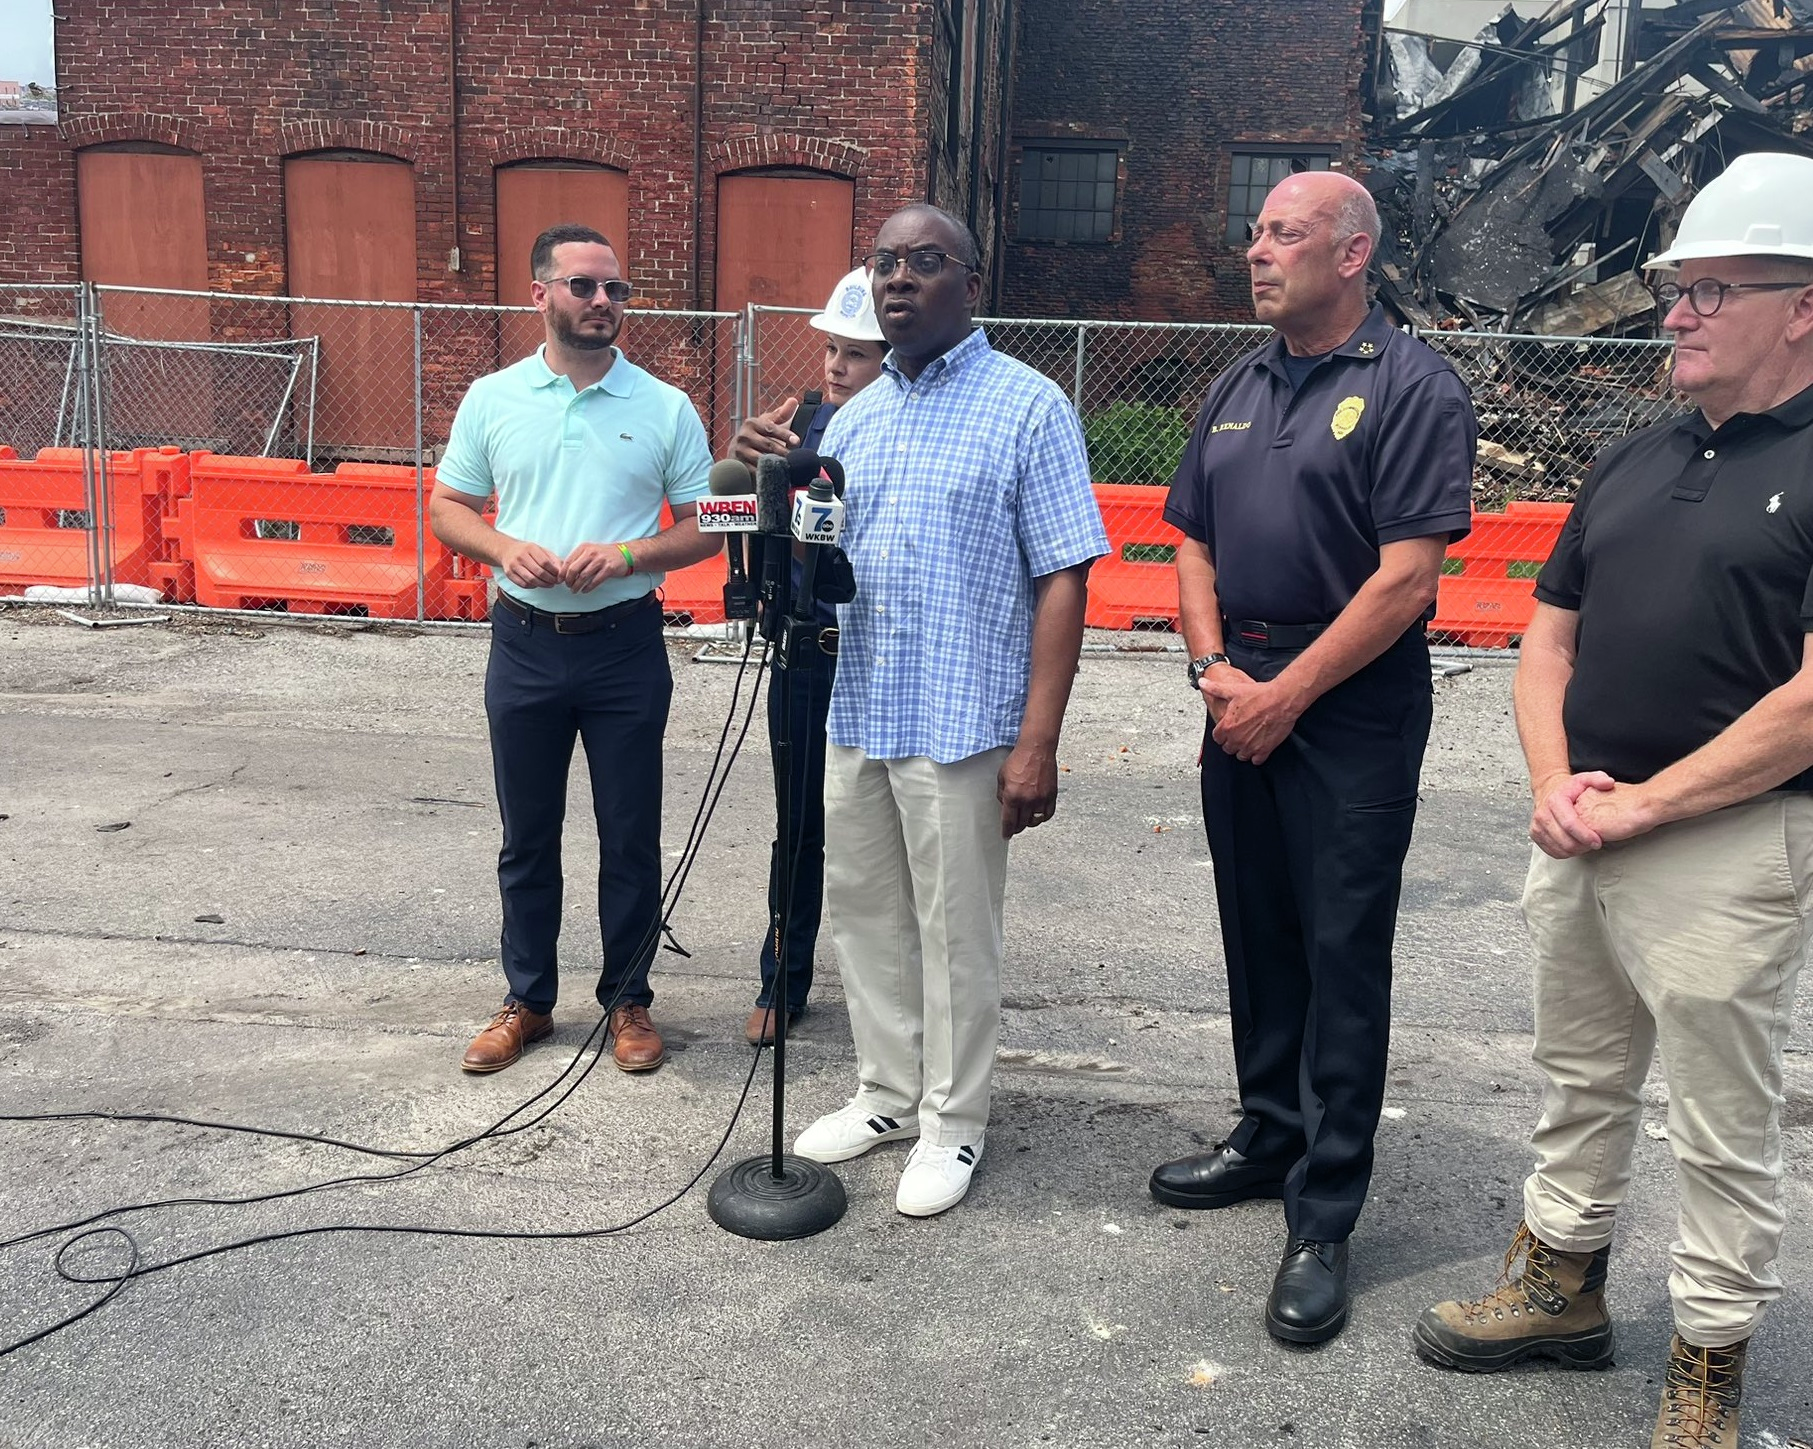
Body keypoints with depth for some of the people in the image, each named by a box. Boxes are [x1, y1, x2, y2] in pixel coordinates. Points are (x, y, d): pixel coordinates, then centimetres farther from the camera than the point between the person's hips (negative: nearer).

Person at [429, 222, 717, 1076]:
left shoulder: (665, 408, -1)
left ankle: (628, 1000, 22)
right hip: (525, 644, 2)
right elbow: (447, 507, 8)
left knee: (630, 838, 6)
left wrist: (626, 557, -16)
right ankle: (527, 1000, 26)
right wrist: (504, 548, -12)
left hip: (626, 647, -1)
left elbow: (703, 527, 0)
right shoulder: (492, 399, 3)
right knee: (527, 837, 12)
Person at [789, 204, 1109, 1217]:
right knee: (865, 917, 16)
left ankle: (953, 1124, 23)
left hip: (961, 725, -6)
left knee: (955, 934, 6)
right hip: (855, 718, 6)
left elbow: (1062, 580, -11)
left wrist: (1038, 743, -17)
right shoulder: (854, 418, 12)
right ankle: (888, 1094, 34)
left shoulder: (1028, 408, -6)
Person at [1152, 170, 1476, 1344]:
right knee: (1257, 937, 15)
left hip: (1352, 709, -6)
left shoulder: (1412, 388, -9)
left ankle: (1324, 1221, 8)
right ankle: (1269, 1138, 33)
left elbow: (1406, 579, -16)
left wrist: (1282, 697, -15)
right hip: (1241, 701, 7)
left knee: (1341, 959, -1)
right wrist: (1215, 667, -3)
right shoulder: (1239, 389, 13)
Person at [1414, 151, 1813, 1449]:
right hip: (1581, 837, 7)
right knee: (1581, 1079, 20)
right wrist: (1557, 785, -2)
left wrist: (1643, 803, -15)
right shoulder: (1636, 462, 12)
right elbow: (1550, 638, 14)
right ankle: (1564, 1282, 38)